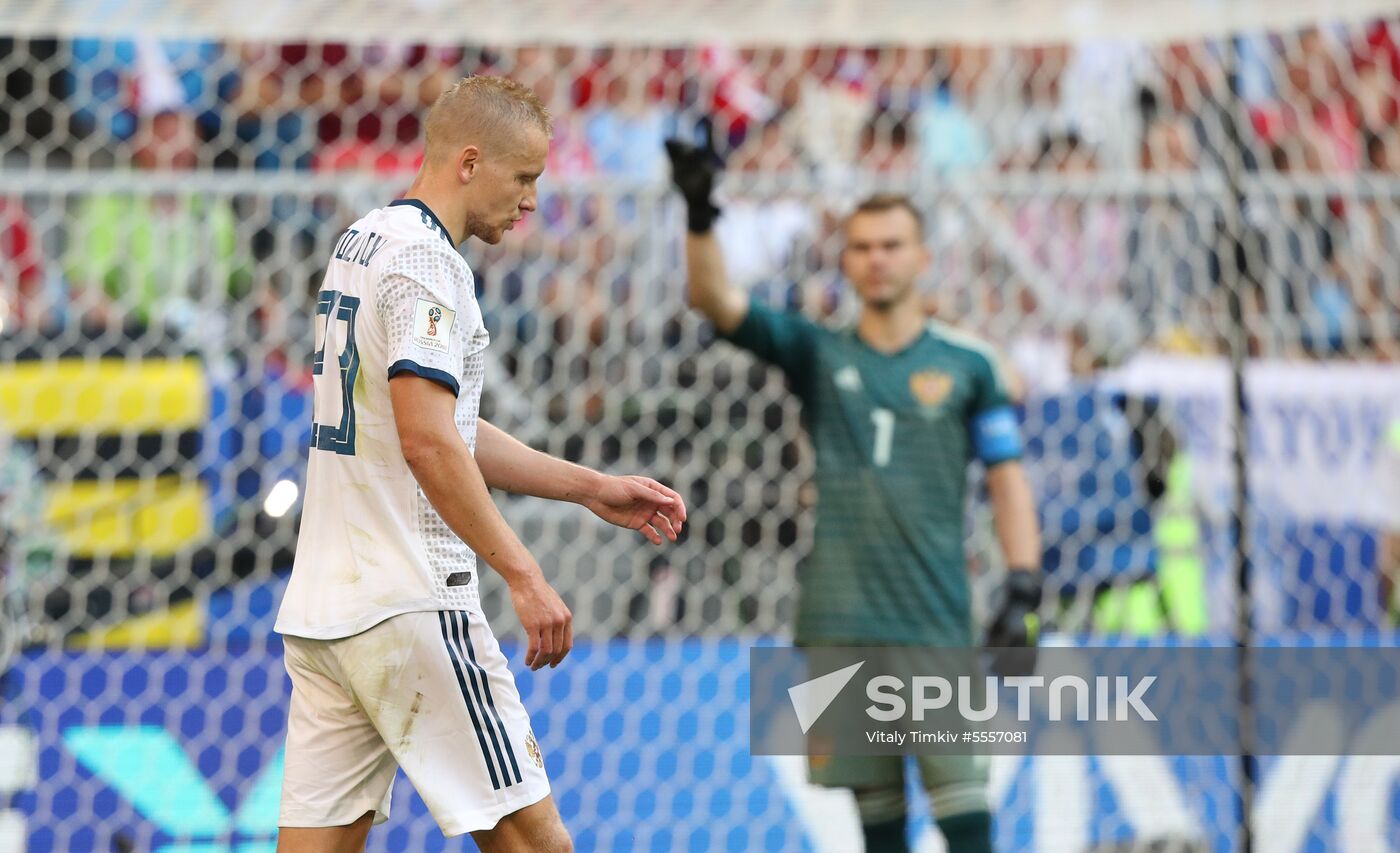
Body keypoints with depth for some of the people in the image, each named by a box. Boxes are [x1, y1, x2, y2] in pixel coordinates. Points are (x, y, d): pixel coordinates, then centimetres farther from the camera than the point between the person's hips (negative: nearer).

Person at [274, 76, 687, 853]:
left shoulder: (361, 243, 19)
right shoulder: (425, 258, -11)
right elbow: (427, 444, -21)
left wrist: (592, 489, 24)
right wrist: (521, 575, -19)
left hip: (318, 602, 9)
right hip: (408, 607, -9)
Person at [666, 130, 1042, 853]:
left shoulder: (966, 364, 8)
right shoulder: (817, 354, 10)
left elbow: (1007, 481, 7)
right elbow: (715, 300, -4)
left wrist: (1021, 594, -3)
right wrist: (698, 217, -22)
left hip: (936, 623, -2)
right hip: (838, 622, 2)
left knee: (958, 789, -9)